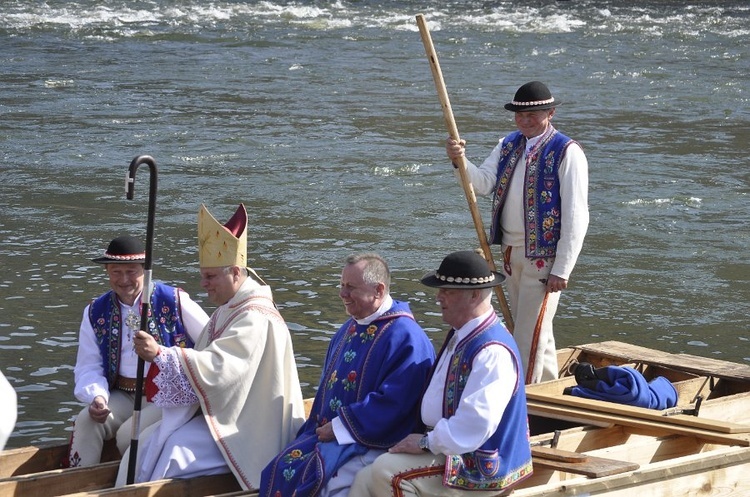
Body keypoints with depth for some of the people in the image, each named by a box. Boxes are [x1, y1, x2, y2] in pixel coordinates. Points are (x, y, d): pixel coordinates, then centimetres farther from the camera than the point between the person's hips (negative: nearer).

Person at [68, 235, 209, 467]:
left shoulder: (174, 302, -3)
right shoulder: (95, 313, 8)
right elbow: (88, 367, 5)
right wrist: (96, 397, -17)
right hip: (123, 396, 4)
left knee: (129, 434, -30)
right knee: (86, 422, -24)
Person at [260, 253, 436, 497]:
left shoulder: (405, 337, -13)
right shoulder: (350, 329, 16)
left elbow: (393, 402, -21)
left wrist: (338, 426, -17)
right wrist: (323, 427, 6)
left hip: (372, 440, -8)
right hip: (329, 430, 8)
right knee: (282, 468, -14)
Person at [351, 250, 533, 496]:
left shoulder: (492, 352, -23)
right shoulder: (462, 335, 11)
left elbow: (475, 424, -29)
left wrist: (427, 443, -18)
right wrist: (428, 440, 7)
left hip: (481, 465, -10)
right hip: (448, 446, 10)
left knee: (389, 472, -22)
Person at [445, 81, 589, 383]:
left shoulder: (567, 153, -13)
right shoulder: (508, 145, 10)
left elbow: (576, 217, -15)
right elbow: (483, 184, 2)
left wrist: (561, 270, -17)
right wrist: (460, 161, -18)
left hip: (544, 254, -8)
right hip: (510, 250, 8)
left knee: (530, 333, -5)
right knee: (529, 328, 18)